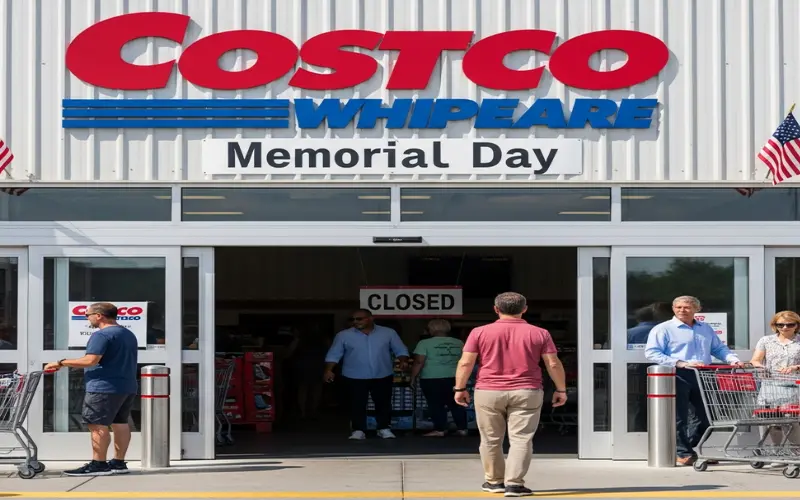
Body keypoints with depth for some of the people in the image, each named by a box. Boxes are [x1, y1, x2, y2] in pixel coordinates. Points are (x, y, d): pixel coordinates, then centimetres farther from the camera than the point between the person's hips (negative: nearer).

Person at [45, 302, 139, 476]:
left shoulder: (102, 335, -14)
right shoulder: (129, 335, 17)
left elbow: (90, 360, -23)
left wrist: (61, 363, -15)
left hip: (105, 388, -10)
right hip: (128, 387, 10)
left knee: (98, 425, -6)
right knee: (120, 423, 11)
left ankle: (98, 464, -8)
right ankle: (118, 463, 13)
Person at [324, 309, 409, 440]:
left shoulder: (388, 333, -1)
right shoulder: (344, 335, -3)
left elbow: (400, 350, 3)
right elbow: (334, 355, -2)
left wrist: (403, 361, -15)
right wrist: (329, 370, -14)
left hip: (383, 376, 1)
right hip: (355, 377, -1)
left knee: (383, 403, 8)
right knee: (357, 405, 1)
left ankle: (384, 429, 20)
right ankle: (358, 431, 9)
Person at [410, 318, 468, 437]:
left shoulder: (425, 343, -7)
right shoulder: (459, 343, 9)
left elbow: (419, 362, -10)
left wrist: (413, 378, -1)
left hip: (432, 379, -5)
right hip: (454, 378, 5)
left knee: (436, 404, 2)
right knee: (456, 404, 11)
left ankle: (440, 430, 1)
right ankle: (462, 428, 12)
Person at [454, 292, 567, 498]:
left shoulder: (480, 332, -1)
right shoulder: (539, 333, 0)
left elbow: (465, 363, -3)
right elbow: (553, 364, 0)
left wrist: (460, 389, 6)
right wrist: (561, 390, 9)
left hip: (488, 392, 1)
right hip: (526, 393, 0)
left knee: (491, 439, 13)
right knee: (521, 439, 0)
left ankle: (494, 481, 21)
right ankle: (514, 483, -9)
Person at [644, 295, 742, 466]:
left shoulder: (706, 329, 21)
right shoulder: (663, 329, 1)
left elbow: (719, 349, 23)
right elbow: (651, 353, -9)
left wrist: (733, 359, 1)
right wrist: (680, 363, -17)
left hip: (702, 377, 6)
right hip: (678, 377, -5)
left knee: (706, 417, 7)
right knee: (679, 418, -3)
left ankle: (685, 448, 21)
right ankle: (684, 453, 7)